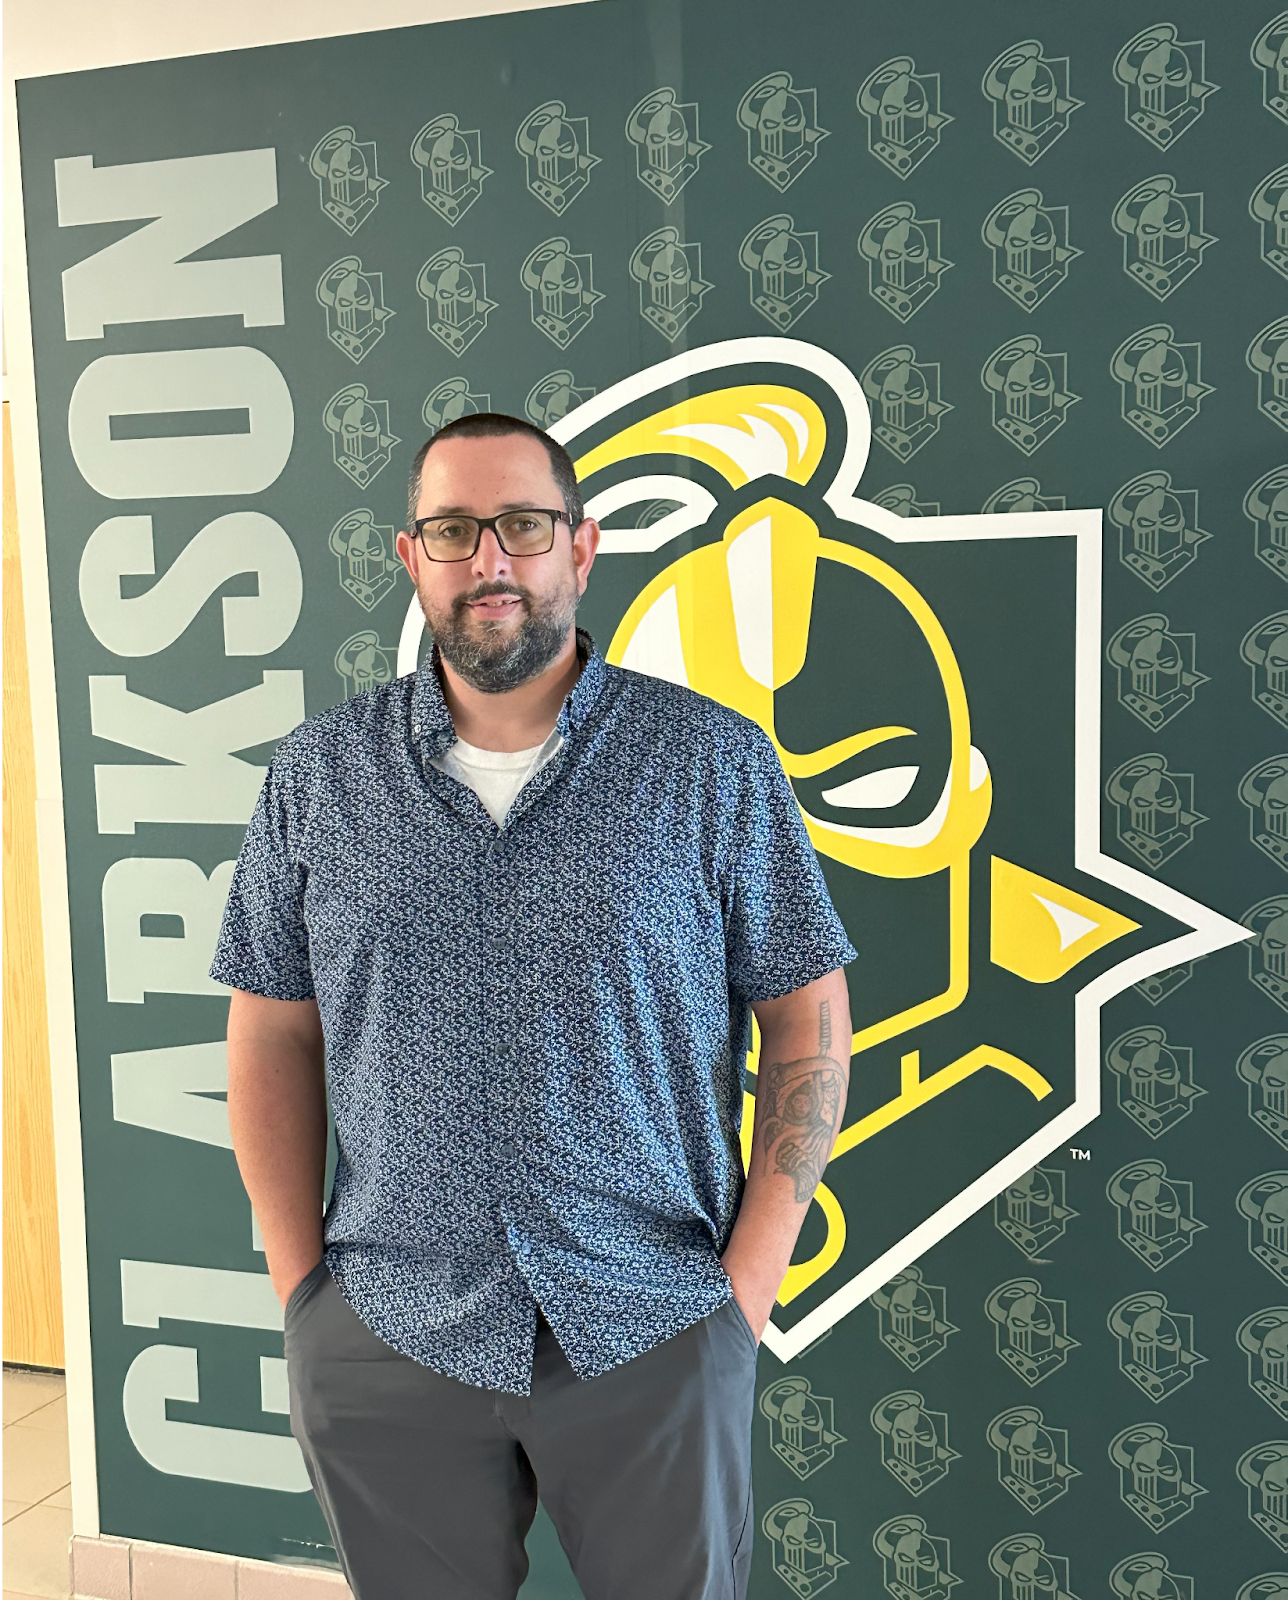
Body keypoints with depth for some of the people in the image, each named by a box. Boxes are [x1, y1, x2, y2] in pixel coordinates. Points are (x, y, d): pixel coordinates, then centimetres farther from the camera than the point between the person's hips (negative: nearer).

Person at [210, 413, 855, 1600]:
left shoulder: (715, 763, -4)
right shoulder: (319, 774, 2)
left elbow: (807, 1018, -1)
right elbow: (274, 1032, 6)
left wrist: (753, 1273, -6)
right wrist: (300, 1283, 1)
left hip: (652, 1333, -1)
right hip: (382, 1337, 2)